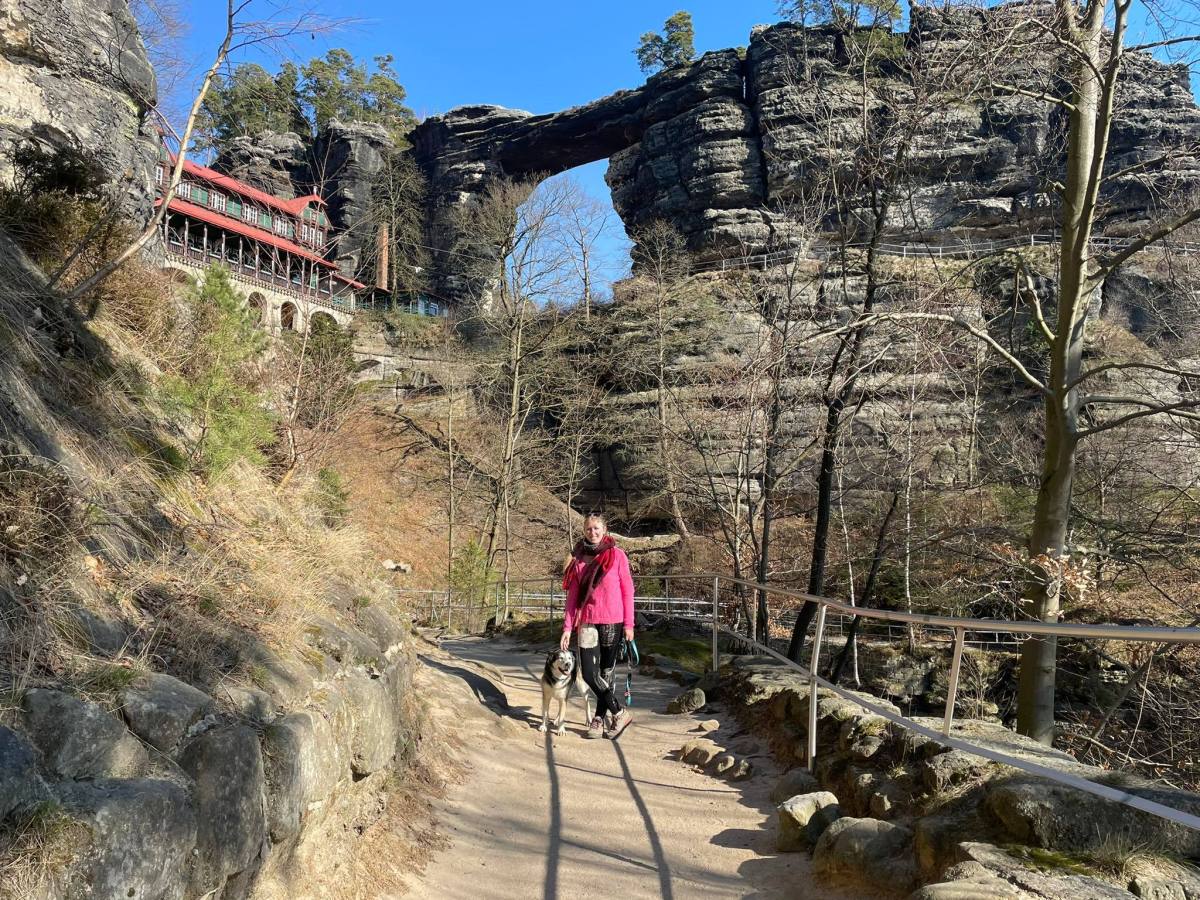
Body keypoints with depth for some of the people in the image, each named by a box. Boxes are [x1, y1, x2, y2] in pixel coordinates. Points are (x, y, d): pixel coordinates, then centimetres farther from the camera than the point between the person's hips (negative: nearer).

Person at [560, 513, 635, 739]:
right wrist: (567, 627, 3)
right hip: (587, 622, 3)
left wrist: (628, 624, -4)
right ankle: (619, 713, 9)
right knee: (588, 674, -4)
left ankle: (600, 719, 15)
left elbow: (627, 590, 0)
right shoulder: (579, 558, 8)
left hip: (612, 621, -3)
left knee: (606, 672, 5)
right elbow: (572, 594, 9)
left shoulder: (616, 555, -1)